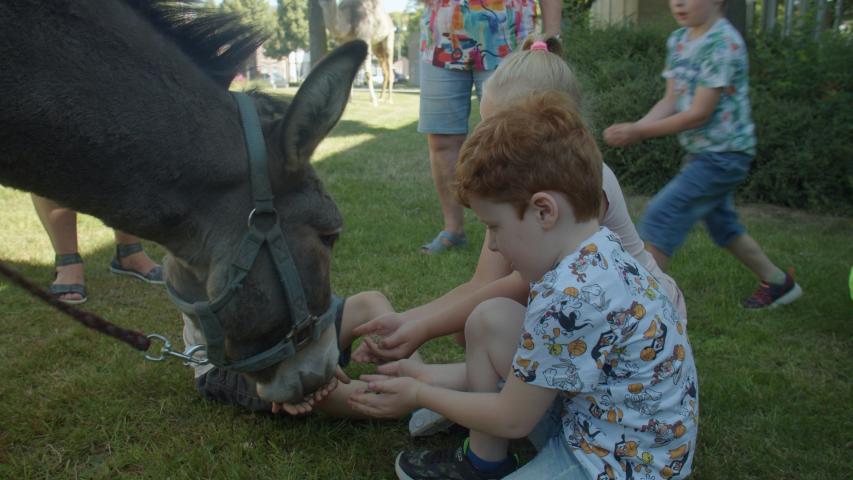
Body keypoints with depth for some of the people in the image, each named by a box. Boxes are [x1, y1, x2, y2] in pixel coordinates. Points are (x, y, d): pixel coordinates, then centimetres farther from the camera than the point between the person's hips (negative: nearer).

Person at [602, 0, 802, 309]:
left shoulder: (724, 44, -20)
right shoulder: (678, 40, 5)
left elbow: (698, 115, -22)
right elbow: (670, 102, 4)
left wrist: (638, 133, -23)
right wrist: (634, 128, -14)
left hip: (723, 155, -9)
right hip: (700, 153, 9)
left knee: (660, 217, -15)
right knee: (722, 226, 21)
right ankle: (779, 282, 41)